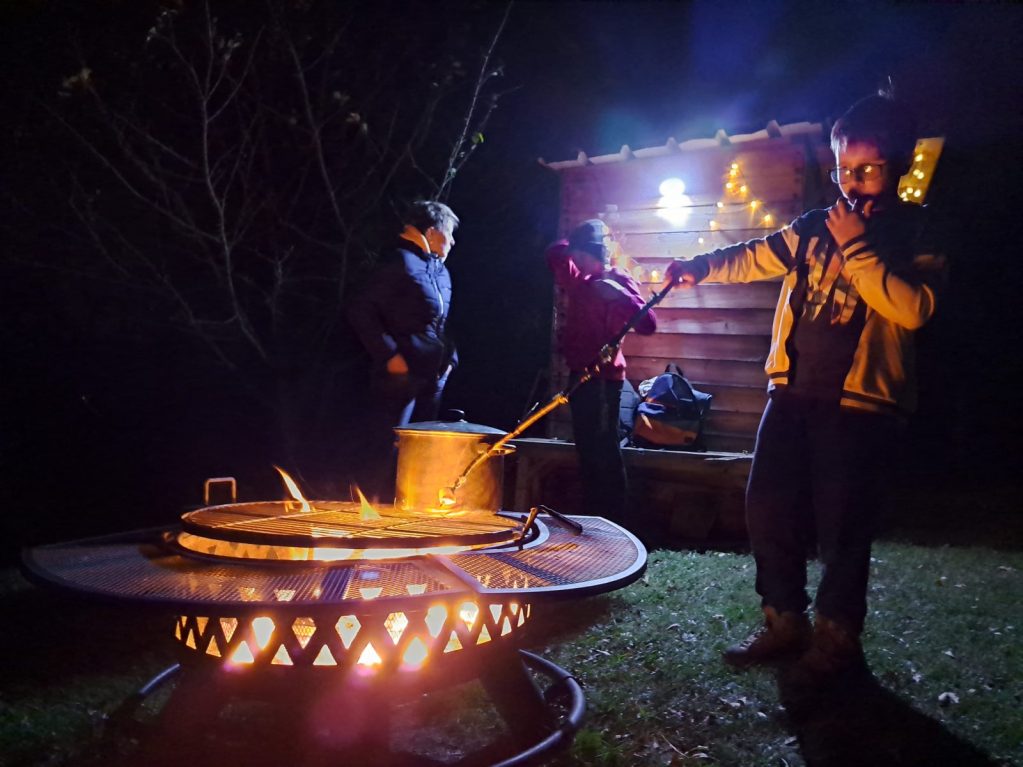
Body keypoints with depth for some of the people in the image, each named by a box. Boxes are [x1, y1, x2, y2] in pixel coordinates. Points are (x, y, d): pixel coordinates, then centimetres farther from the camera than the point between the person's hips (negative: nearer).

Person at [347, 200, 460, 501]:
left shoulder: (441, 271, 17)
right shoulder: (399, 262, -10)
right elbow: (360, 310, -15)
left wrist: (448, 356, 12)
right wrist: (389, 355, -18)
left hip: (432, 375, 9)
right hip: (400, 372, -9)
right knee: (384, 450, -6)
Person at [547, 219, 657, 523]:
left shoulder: (618, 281, -8)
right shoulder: (580, 280, 14)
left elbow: (648, 324, -18)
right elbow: (555, 254, 28)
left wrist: (620, 294, -28)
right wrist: (576, 240, 16)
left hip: (603, 377, -8)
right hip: (579, 373, 8)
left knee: (604, 452, -11)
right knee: (587, 452, 11)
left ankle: (613, 521, -8)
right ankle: (593, 519, 18)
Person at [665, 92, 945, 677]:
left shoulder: (918, 237, 1)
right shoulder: (816, 227, 12)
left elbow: (914, 308, -15)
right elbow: (754, 258, 9)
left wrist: (856, 249, -16)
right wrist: (701, 266, -6)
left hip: (861, 404, -4)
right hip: (793, 393, 5)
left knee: (841, 527, 0)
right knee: (769, 510, 6)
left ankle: (837, 637, 19)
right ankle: (784, 622, 23)